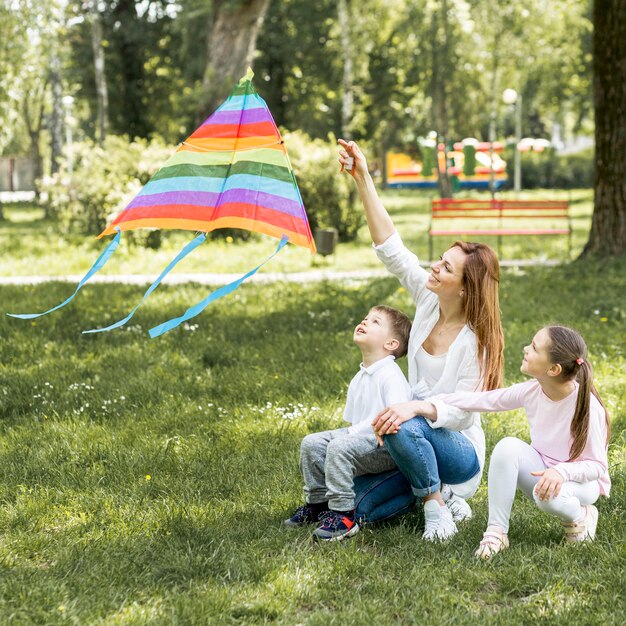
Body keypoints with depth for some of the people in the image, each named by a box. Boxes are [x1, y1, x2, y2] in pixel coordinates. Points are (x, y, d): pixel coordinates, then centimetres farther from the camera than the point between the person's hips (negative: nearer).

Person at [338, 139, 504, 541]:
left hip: (461, 451, -6)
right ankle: (434, 490, 14)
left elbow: (462, 413, -21)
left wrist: (415, 407, -40)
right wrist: (363, 179, -15)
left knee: (407, 429, -39)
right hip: (417, 437, 6)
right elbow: (391, 247, -9)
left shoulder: (475, 339, -20)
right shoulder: (429, 301, -4)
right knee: (355, 507, -7)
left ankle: (437, 506, -15)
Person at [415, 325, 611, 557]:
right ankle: (496, 532, -22)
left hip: (580, 480, -5)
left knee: (549, 495, -40)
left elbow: (598, 466, -21)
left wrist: (561, 472, -39)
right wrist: (433, 406, -12)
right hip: (542, 469, 5)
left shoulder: (586, 405, -25)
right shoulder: (532, 391, -12)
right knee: (508, 446, -27)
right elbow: (483, 400, -4)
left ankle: (580, 515, -3)